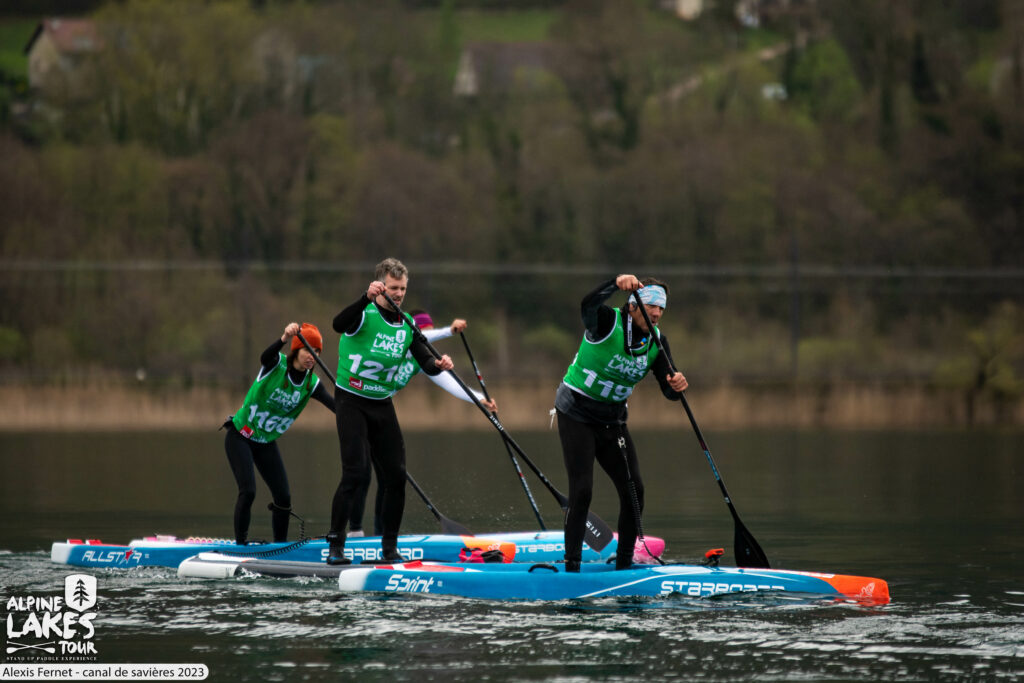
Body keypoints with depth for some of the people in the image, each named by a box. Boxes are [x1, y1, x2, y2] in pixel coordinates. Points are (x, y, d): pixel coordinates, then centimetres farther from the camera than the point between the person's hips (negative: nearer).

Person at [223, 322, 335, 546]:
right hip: (240, 437, -5)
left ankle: (281, 545, 18)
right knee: (248, 492, -18)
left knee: (283, 498, 1)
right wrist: (284, 338, -61)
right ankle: (240, 544, -9)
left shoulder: (311, 383, -5)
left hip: (267, 443, 5)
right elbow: (266, 356, -41)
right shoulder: (278, 365, -16)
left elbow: (334, 404, -20)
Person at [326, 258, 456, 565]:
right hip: (351, 401, -6)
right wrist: (366, 298, -50)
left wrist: (438, 364, -22)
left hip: (382, 404, 6)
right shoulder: (365, 315, -13)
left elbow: (425, 362, 2)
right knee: (354, 473, -15)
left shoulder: (407, 325, 6)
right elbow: (339, 325, -35)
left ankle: (389, 547, 12)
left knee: (395, 475, 1)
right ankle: (335, 545, -10)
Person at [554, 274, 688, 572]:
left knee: (633, 490, 1)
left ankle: (624, 564, 14)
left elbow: (669, 392, -5)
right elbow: (589, 304, -42)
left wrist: (676, 385, -30)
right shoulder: (608, 322, -18)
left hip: (612, 421, 6)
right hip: (576, 414, -6)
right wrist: (617, 284, -59)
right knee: (581, 491, -14)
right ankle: (571, 566, -7)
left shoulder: (656, 341, -1)